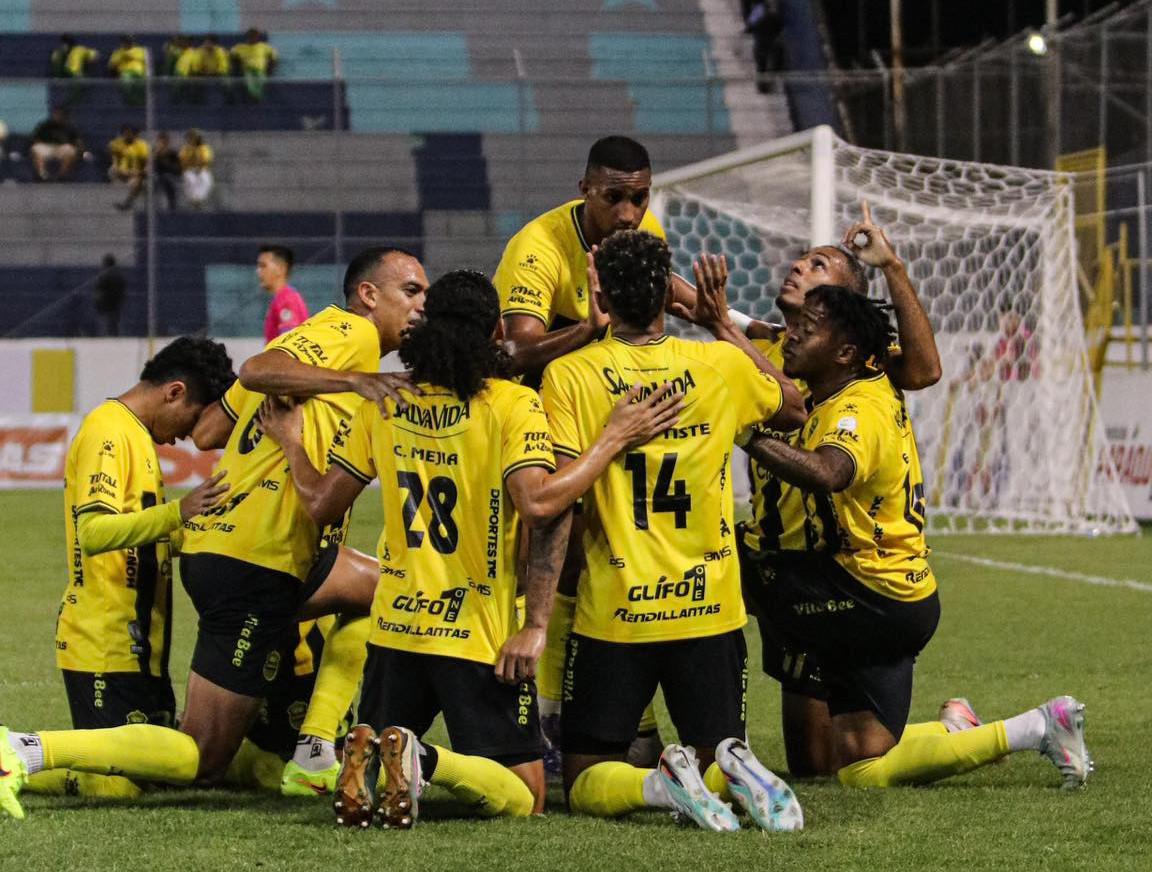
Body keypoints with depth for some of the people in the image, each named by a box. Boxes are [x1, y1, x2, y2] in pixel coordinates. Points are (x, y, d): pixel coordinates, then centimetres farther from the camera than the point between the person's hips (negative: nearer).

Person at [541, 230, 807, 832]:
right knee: (718, 752, 15)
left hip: (613, 615, -2)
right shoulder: (721, 365, 0)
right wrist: (723, 325, 26)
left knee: (585, 784, 8)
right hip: (709, 609, 2)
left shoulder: (568, 376, -7)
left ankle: (660, 784, -25)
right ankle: (734, 769, -21)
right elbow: (792, 409, 21)